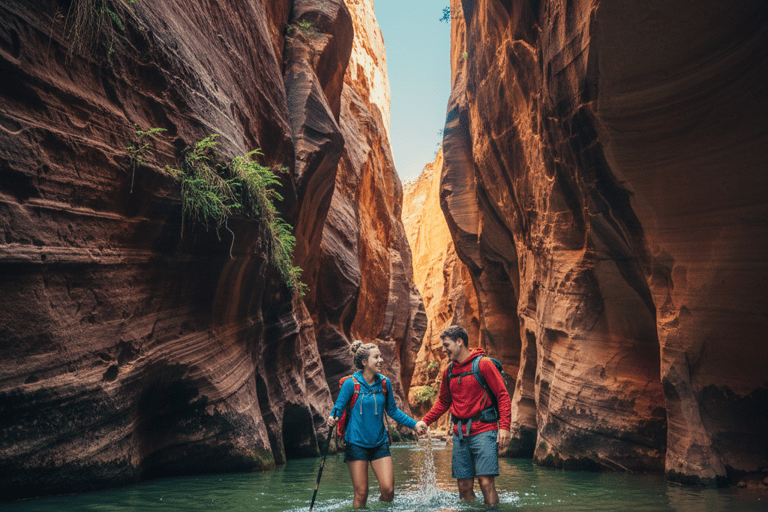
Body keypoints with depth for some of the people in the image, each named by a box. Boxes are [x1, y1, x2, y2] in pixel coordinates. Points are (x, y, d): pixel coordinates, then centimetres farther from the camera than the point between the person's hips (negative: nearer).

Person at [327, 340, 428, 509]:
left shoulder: (384, 382, 3)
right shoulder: (351, 383, -9)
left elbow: (392, 410, 12)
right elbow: (338, 408, -9)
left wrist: (414, 424, 7)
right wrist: (333, 419, -31)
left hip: (379, 443, 4)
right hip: (356, 443, -4)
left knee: (388, 489, -3)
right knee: (361, 493, 0)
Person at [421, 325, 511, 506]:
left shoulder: (483, 364, -5)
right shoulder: (449, 371, 13)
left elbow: (503, 395, -7)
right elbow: (443, 402, 24)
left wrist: (504, 427, -17)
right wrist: (424, 422, 15)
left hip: (483, 431, -5)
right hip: (460, 434, 6)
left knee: (486, 482, -10)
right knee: (464, 486, 5)